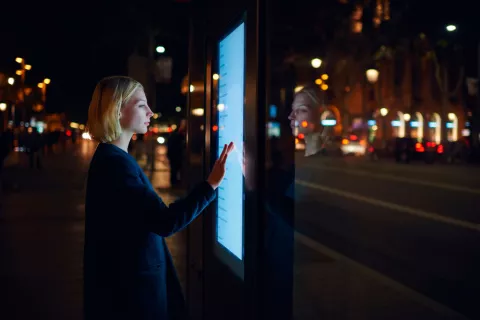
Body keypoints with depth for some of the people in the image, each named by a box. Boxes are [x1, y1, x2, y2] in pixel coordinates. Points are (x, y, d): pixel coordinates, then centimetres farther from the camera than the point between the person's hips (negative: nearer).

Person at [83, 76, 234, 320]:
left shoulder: (111, 158, 11)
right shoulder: (114, 163, -22)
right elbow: (165, 222, -26)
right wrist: (210, 184, -25)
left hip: (128, 278, 10)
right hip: (129, 285, -10)